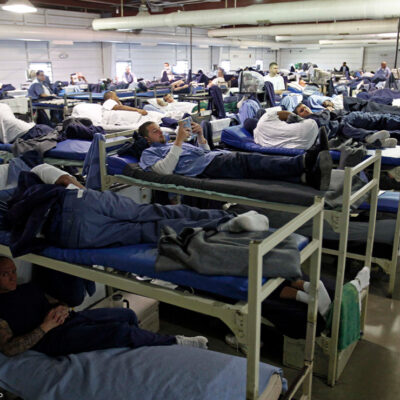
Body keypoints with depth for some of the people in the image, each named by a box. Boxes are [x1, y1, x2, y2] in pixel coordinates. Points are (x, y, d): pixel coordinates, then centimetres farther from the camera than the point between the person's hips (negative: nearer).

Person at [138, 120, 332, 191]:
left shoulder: (170, 145, 37)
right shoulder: (149, 153, 15)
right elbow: (165, 170, -9)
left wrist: (200, 135, 14)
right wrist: (179, 141, -9)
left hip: (217, 156, 8)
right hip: (206, 167, -8)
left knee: (252, 161, -21)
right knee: (247, 162, -30)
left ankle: (307, 176, -43)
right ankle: (305, 161, -49)